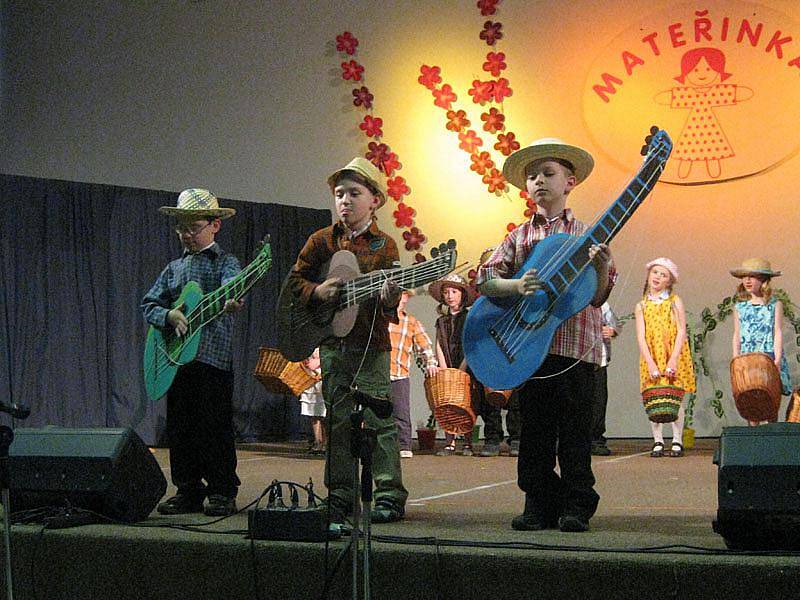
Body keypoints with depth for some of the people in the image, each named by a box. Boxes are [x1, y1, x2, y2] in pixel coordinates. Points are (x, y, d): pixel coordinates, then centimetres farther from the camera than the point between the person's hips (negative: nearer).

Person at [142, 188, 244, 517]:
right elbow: (148, 304, 14)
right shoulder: (174, 268, 18)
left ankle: (222, 493, 4)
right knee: (179, 429, 8)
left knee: (215, 427, -5)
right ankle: (188, 491, 16)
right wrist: (169, 315, -8)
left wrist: (232, 304, -46)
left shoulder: (225, 262, 1)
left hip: (213, 356, -6)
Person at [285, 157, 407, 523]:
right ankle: (340, 493, 14)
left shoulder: (383, 245, -2)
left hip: (371, 345, -3)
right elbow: (294, 279, 11)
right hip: (332, 344, 3)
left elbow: (390, 305, -7)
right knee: (338, 421, 8)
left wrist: (388, 299, -31)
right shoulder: (322, 241, 6)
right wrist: (318, 291, -9)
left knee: (378, 420, -4)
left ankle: (389, 495, 1)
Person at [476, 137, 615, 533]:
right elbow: (485, 279, 0)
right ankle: (539, 504, 15)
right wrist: (517, 285, -18)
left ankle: (576, 507, 8)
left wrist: (601, 267, -20)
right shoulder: (519, 237, 11)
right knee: (534, 429, 7)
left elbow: (597, 296, 0)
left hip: (574, 343, -3)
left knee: (575, 429, 0)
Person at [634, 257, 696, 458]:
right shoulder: (641, 306, 9)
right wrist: (650, 363, -12)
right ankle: (657, 442, 4)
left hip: (674, 358, -1)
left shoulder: (675, 302, 6)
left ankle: (677, 442, 3)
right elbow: (641, 337, 1)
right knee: (653, 400, -3)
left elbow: (681, 331, -2)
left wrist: (673, 359, -14)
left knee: (675, 399, -4)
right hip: (651, 360, 1)